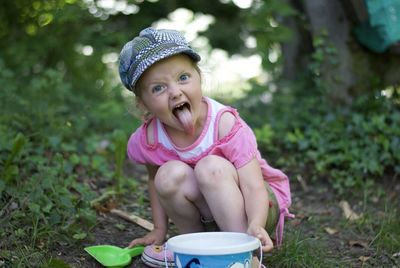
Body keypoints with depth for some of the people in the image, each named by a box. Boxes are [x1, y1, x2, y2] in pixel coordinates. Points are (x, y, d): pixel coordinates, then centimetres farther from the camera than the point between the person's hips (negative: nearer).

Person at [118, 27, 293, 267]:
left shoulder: (225, 125, -25)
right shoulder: (147, 140, -14)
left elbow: (254, 186, -31)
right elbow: (154, 180, 8)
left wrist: (255, 227, -50)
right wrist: (160, 230, 5)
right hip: (205, 217, 4)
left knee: (211, 167, -32)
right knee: (170, 175, -25)